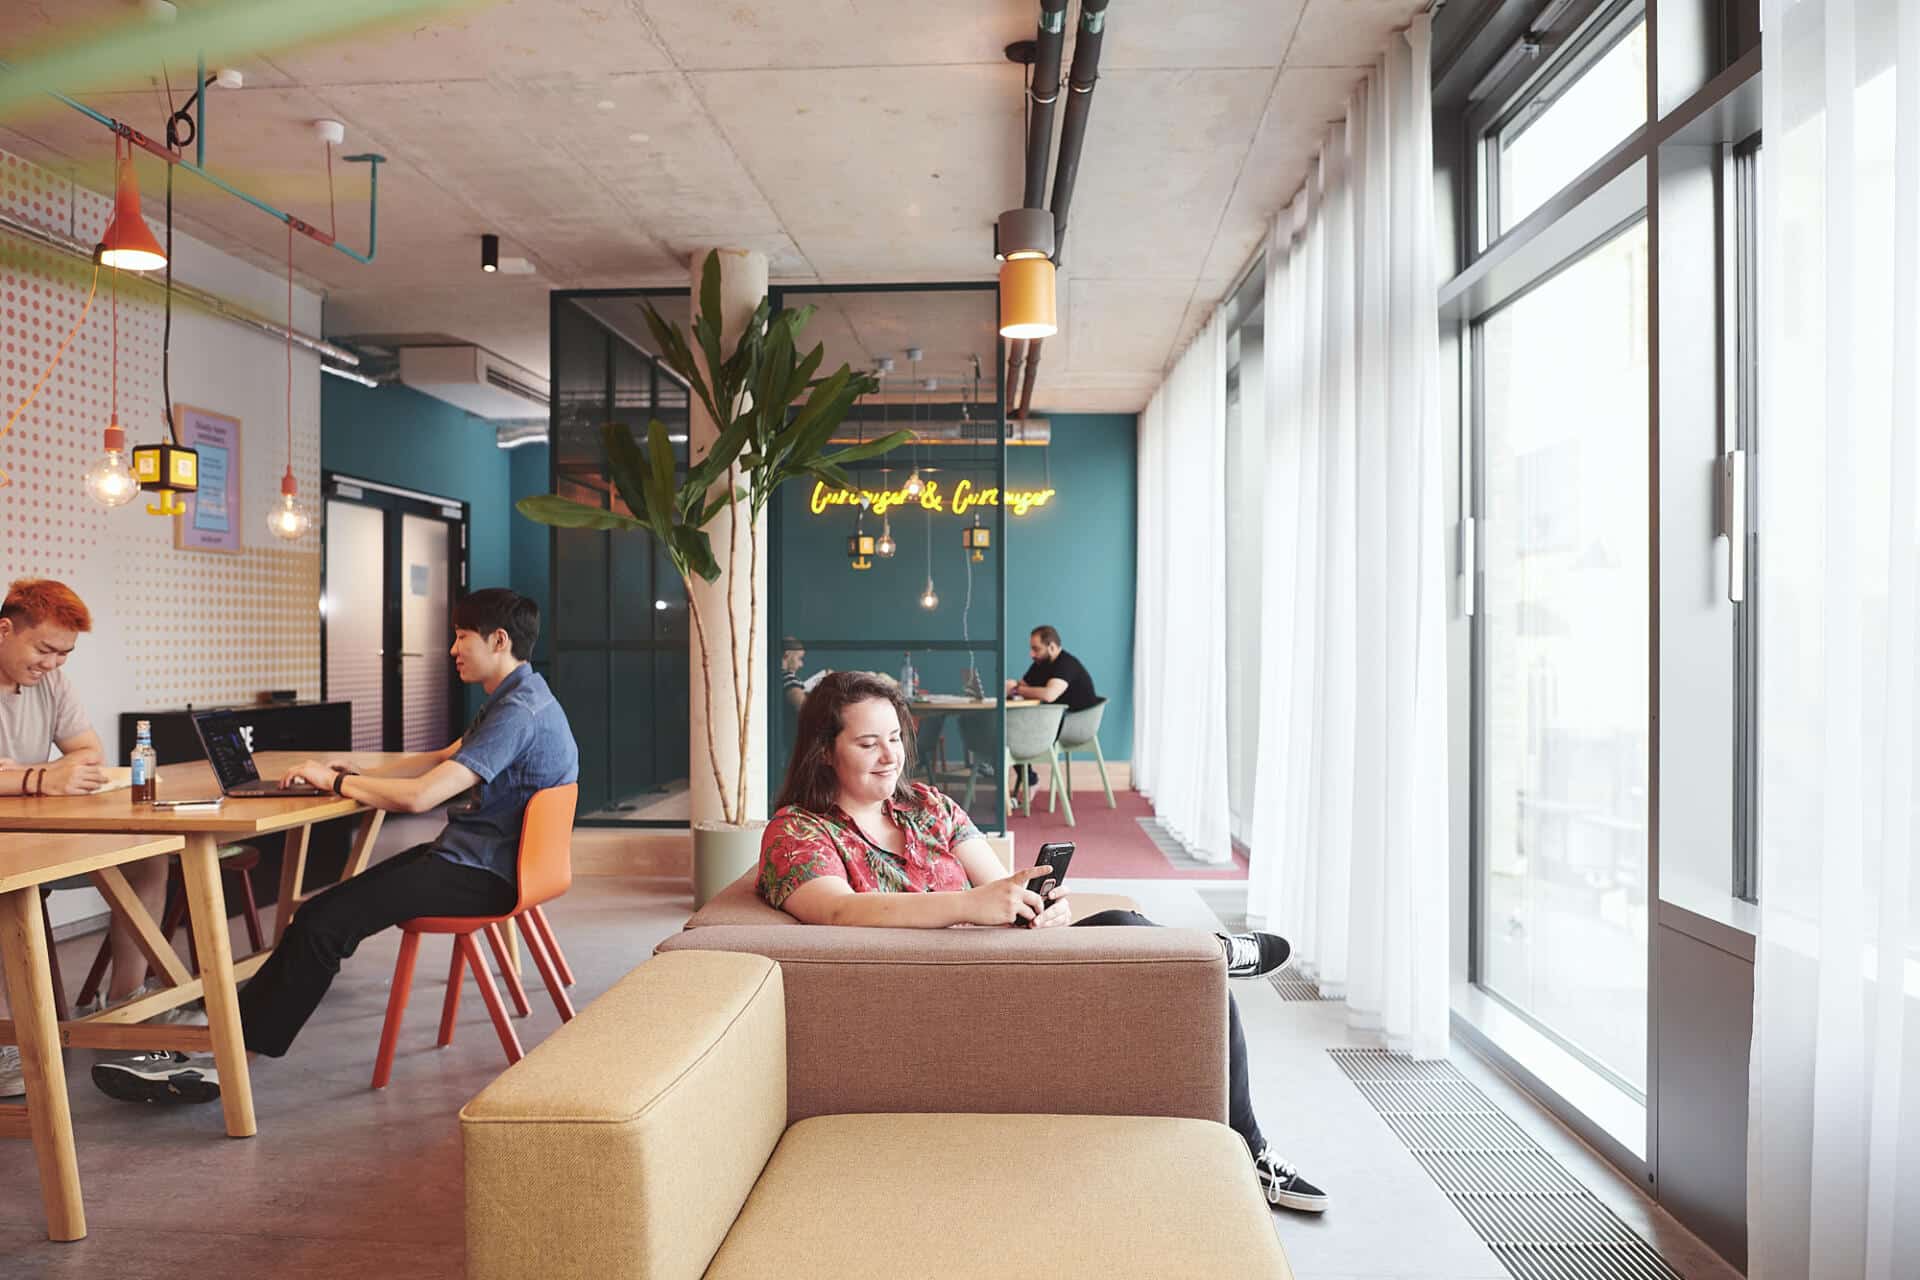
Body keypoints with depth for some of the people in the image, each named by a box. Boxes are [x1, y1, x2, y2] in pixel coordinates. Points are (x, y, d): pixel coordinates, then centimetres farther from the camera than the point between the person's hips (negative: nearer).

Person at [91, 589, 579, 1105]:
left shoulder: (520, 711, -21)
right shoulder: (513, 699, 16)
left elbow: (417, 795, -25)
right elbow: (443, 758, 25)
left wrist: (335, 781, -9)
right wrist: (361, 775, 12)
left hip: (481, 874, -10)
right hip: (471, 856, 10)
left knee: (323, 922, -13)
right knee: (322, 913, 6)